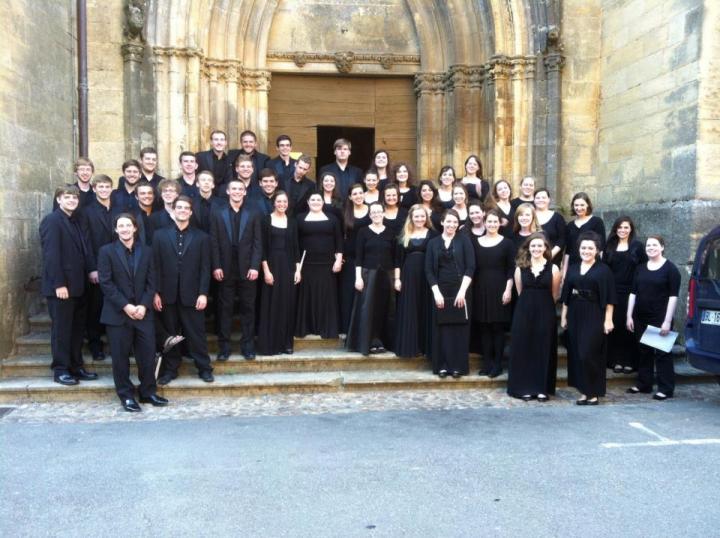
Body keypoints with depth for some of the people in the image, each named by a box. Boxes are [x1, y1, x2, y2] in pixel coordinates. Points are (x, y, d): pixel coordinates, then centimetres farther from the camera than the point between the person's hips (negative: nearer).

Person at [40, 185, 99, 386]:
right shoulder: (51, 220, -10)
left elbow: (85, 247, 14)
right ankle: (60, 370, 10)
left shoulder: (75, 221, 16)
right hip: (60, 286, -8)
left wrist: (92, 269, -3)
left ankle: (76, 367, 20)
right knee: (61, 328, 0)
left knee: (77, 328, 11)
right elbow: (50, 254, -17)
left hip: (77, 284, 8)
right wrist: (59, 284, -21)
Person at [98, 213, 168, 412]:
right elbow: (106, 283, -7)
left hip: (143, 312, 3)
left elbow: (151, 282, 6)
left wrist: (144, 306, -9)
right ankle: (126, 395, 15)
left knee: (148, 354, 3)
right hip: (117, 313, -2)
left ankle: (148, 392, 17)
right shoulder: (107, 251, 1)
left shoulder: (146, 251, 10)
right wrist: (125, 306, -14)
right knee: (121, 356, 3)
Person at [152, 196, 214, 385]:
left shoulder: (201, 237, 5)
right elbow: (156, 266, 3)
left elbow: (205, 268, 1)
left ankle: (204, 368, 15)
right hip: (168, 294, 1)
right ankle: (170, 369, 20)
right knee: (169, 334, 8)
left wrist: (203, 293, -7)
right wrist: (156, 293, -3)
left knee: (196, 333, 4)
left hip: (192, 294, -1)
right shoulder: (160, 235, 7)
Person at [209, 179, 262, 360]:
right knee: (224, 309, 4)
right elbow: (214, 242, 2)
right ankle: (224, 347, 11)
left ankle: (248, 346, 13)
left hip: (247, 269, 0)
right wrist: (216, 267, -6)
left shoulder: (253, 215, 7)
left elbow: (257, 243, 2)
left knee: (248, 308, 5)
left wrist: (255, 266, -7)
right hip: (225, 270, 0)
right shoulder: (217, 214, 7)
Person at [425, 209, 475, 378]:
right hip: (440, 291, 1)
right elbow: (429, 270, 3)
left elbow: (470, 266, -5)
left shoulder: (463, 240, 2)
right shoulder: (433, 242, 7)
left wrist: (462, 290, -14)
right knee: (442, 329, 2)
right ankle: (442, 366, 9)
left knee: (459, 328, 0)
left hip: (459, 291, -1)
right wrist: (436, 292, -9)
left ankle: (458, 366, 7)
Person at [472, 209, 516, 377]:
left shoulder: (507, 243, 1)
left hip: (499, 289, -2)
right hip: (481, 289, 3)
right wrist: (472, 289, 3)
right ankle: (486, 363, 12)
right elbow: (472, 267, 8)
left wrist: (508, 289, -10)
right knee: (484, 327, 5)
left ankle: (497, 364, 8)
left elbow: (511, 269, -1)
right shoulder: (476, 242, 8)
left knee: (498, 327, 0)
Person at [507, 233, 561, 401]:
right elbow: (520, 292, 10)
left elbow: (554, 295, 6)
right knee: (524, 349, 3)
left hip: (545, 314, -1)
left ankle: (543, 388, 11)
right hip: (524, 313, 1)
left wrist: (543, 305, 11)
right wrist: (530, 305, 10)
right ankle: (525, 388, 10)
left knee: (543, 350, 4)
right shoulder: (520, 268, 3)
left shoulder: (553, 268, -1)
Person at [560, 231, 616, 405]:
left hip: (594, 316, -5)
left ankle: (593, 393, 4)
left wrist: (608, 319, -11)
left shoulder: (603, 270, -2)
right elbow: (566, 295, 13)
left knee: (589, 354, -8)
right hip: (575, 316, 5)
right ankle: (584, 391, 15)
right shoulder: (573, 269, 11)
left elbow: (609, 298, -5)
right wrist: (564, 316, 10)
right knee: (577, 354, 5)